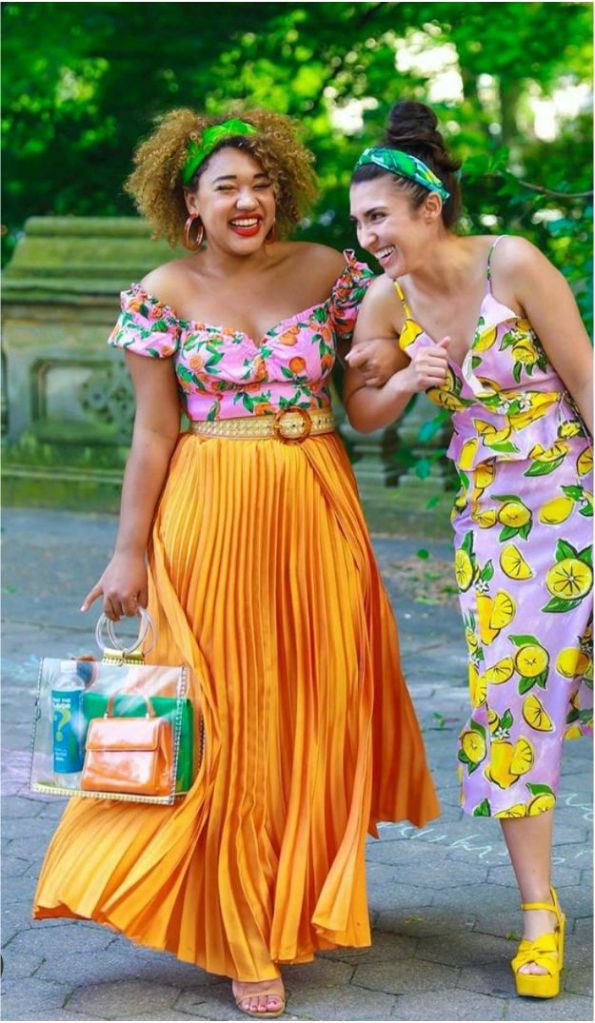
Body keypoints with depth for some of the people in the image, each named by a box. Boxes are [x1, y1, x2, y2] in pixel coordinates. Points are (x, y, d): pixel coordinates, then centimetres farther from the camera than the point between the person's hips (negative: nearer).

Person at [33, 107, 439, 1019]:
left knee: (322, 703, 10)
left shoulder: (328, 272, 2)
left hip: (316, 510, 3)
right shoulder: (162, 295, -3)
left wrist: (404, 367, -7)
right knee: (225, 714, 2)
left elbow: (383, 364, 14)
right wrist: (131, 550, -4)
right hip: (211, 516, -2)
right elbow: (154, 431, -2)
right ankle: (244, 937, 15)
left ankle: (308, 899, 32)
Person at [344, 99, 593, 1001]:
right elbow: (361, 418, 7)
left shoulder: (512, 264, -15)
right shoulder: (386, 299, -1)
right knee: (506, 688, 0)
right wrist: (405, 382, -13)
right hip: (490, 514, 4)